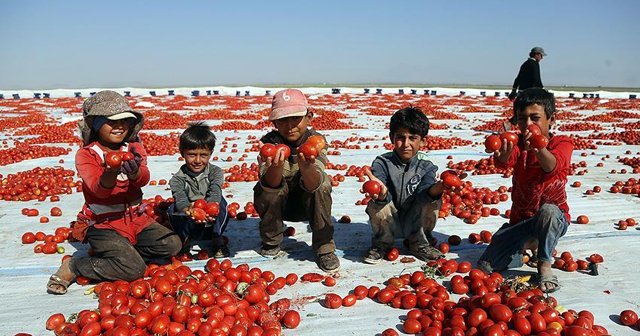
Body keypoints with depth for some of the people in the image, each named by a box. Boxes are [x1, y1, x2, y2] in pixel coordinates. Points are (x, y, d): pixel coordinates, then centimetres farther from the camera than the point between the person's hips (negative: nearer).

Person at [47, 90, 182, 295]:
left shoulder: (134, 148, 2)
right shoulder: (85, 155, -8)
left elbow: (144, 179, -16)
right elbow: (99, 189, -23)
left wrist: (134, 172, -42)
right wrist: (111, 173, -47)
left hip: (135, 217, 5)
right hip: (102, 223, -5)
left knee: (172, 245, -11)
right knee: (133, 268, -23)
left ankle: (123, 249, 5)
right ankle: (74, 266, -3)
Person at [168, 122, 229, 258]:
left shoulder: (215, 172, -10)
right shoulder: (177, 179, -11)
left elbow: (215, 192, -30)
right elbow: (180, 198, -30)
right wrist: (187, 210, -56)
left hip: (212, 224, 0)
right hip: (189, 225, 0)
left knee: (220, 202, -28)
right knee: (173, 209, -27)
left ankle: (217, 240, -11)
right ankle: (184, 239, -2)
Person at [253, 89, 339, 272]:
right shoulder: (269, 142, -19)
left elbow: (313, 185, -37)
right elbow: (271, 184, -36)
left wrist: (306, 168, -60)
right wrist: (276, 166, -59)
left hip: (307, 203, 0)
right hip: (276, 204, 0)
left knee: (323, 183, -29)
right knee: (266, 188, -30)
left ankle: (324, 248, -15)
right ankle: (271, 242, -2)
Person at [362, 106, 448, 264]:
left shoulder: (426, 165, -8)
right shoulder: (382, 162, -12)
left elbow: (423, 193, -26)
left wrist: (436, 189, -51)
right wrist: (381, 193, -55)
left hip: (414, 223, 1)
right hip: (390, 224, -1)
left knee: (433, 200, -24)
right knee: (377, 204, -31)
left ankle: (418, 243, 2)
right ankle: (382, 244, 0)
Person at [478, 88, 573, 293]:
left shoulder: (562, 143, -11)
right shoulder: (519, 144, -3)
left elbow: (552, 165, -37)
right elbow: (505, 162, -29)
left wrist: (538, 148, -60)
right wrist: (503, 154, -55)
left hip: (554, 219, -3)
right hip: (520, 218, 3)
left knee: (547, 210, -40)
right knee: (486, 265, -9)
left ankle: (544, 265, -15)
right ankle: (528, 243, 20)